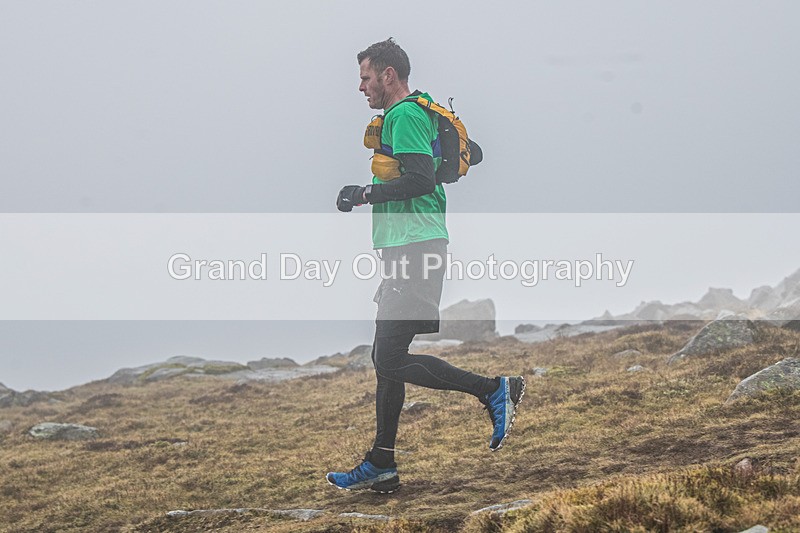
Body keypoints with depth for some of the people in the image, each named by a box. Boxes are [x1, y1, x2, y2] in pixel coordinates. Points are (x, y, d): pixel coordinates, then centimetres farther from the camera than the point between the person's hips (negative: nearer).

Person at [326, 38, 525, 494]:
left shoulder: (404, 115, -10)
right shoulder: (418, 112, 22)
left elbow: (421, 180, -22)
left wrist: (365, 194, -13)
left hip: (414, 247, -11)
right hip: (408, 250, 11)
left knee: (392, 361, -14)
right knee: (386, 358, 11)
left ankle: (495, 389, -9)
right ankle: (381, 466, 15)